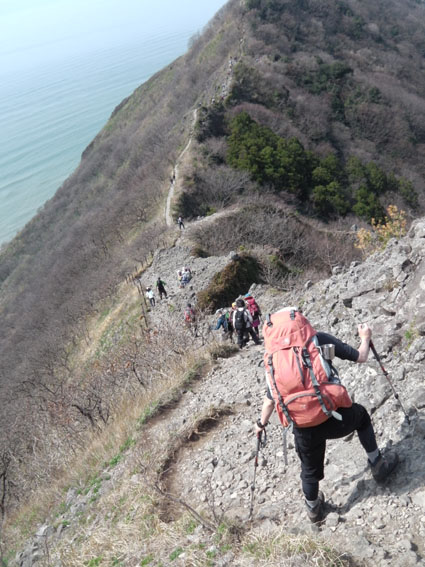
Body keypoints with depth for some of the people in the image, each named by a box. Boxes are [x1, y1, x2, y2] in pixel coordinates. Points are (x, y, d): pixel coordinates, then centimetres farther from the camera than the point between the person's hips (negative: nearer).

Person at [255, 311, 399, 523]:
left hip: (304, 429, 2)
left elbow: (270, 401, 14)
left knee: (310, 469, 29)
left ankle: (313, 509, 52)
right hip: (334, 418, -2)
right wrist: (365, 338, 27)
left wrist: (261, 424, 32)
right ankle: (378, 464, 42)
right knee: (361, 415, 33)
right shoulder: (320, 339, -1)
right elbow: (360, 357, 6)